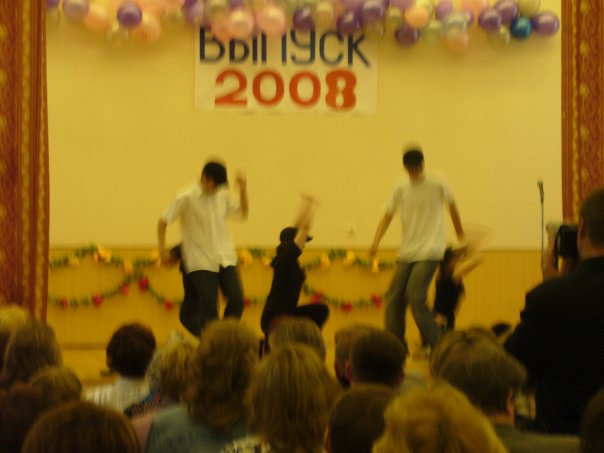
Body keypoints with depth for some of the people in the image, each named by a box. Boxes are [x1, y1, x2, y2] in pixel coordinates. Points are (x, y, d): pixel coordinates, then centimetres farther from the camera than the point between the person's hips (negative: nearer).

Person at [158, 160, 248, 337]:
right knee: (208, 308, -8)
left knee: (237, 299, -9)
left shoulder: (223, 196, 6)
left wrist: (243, 189, 1)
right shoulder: (186, 198, -8)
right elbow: (163, 221, -3)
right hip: (201, 262, -4)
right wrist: (163, 249, -6)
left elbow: (242, 213, 15)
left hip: (225, 259, 4)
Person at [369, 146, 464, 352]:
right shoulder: (400, 189, 3)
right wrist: (376, 242, -12)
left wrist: (461, 236, 16)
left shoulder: (437, 183, -5)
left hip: (430, 252, -5)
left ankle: (437, 346, -9)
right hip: (406, 252, 5)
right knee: (394, 299, 1)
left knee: (415, 297, -18)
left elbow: (452, 207, 8)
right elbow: (387, 217, 3)